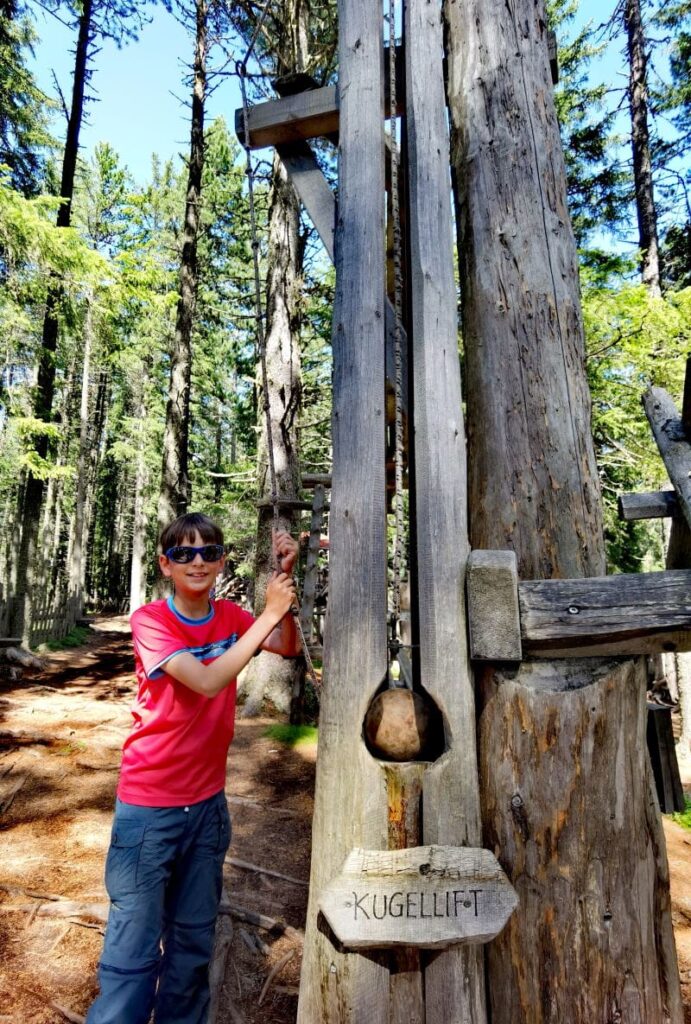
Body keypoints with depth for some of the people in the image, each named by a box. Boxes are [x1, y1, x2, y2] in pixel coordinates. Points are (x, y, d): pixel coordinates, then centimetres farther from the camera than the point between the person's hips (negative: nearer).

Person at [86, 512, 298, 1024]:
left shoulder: (230, 616, 0)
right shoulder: (149, 621, -16)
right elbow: (207, 681, -28)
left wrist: (285, 577, -20)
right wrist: (268, 613, -27)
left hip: (208, 801, 5)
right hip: (150, 806, -5)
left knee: (195, 942, 19)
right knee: (134, 948, 1)